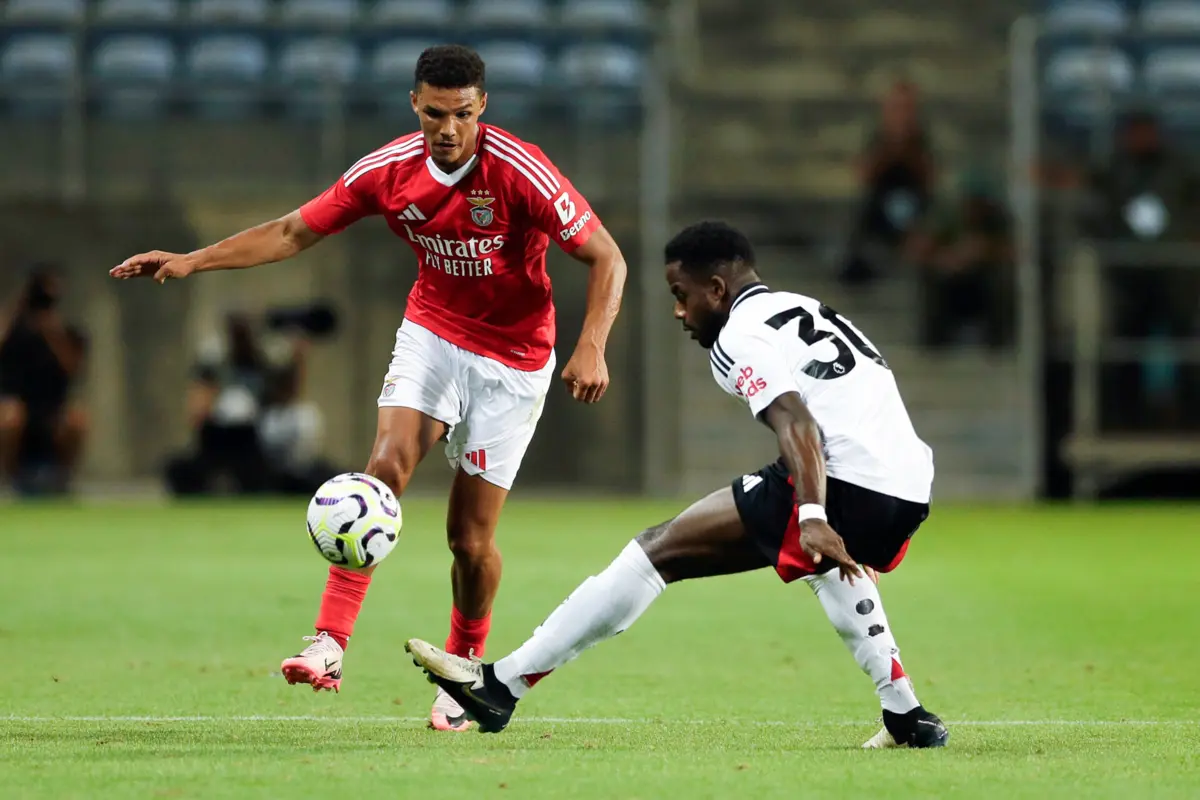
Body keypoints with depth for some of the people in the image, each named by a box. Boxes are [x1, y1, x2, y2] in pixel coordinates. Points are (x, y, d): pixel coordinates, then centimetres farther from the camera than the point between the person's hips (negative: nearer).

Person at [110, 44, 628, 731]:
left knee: (471, 535, -2)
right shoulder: (388, 171, -10)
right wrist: (191, 261, -7)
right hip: (433, 333, 3)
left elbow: (606, 257, -18)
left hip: (513, 361, -3)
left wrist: (592, 346, -32)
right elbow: (294, 232, 1)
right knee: (386, 465, -23)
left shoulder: (521, 171, -23)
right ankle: (330, 644, -27)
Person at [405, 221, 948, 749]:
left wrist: (812, 517, -31)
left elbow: (796, 424, -18)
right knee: (829, 559, 44)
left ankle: (504, 683, -9)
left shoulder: (740, 337, -2)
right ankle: (908, 718, 41)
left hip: (845, 490, -9)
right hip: (910, 489, 9)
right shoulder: (810, 311, 26)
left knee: (660, 549, -6)